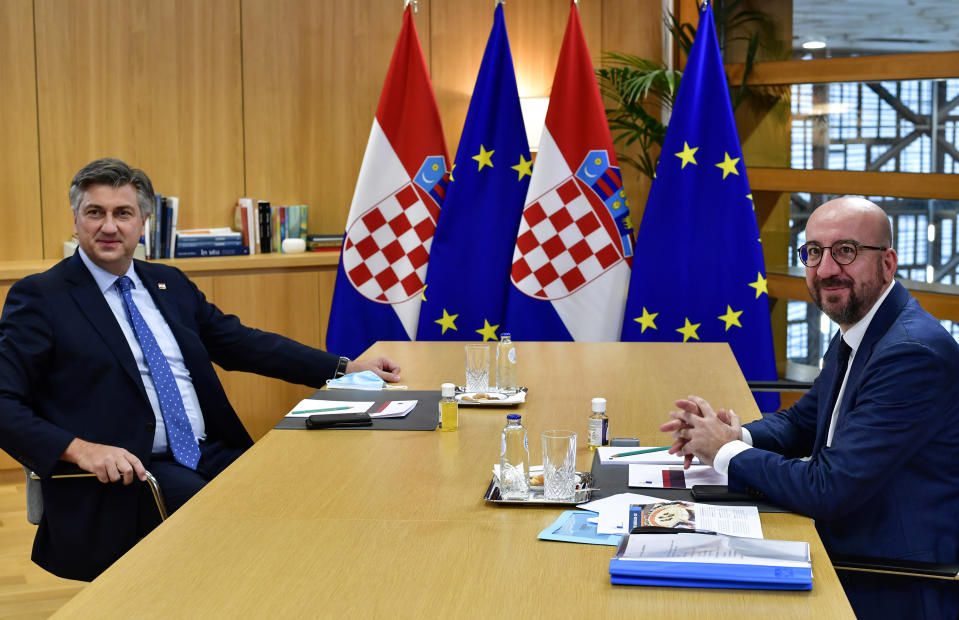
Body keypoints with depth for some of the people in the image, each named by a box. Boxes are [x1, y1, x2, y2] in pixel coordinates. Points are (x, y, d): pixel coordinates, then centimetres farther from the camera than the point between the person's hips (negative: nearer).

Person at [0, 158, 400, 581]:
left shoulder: (171, 284, 18)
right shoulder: (40, 297, 1)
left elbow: (243, 343, 20)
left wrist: (347, 368, 12)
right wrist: (80, 448, -23)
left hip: (211, 454, 6)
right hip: (127, 471, -6)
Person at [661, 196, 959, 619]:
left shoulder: (914, 352, -25)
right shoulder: (854, 332, 6)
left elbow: (828, 489, -27)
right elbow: (804, 421, 18)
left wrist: (727, 452, -13)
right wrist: (740, 436, -4)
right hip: (843, 556, 9)